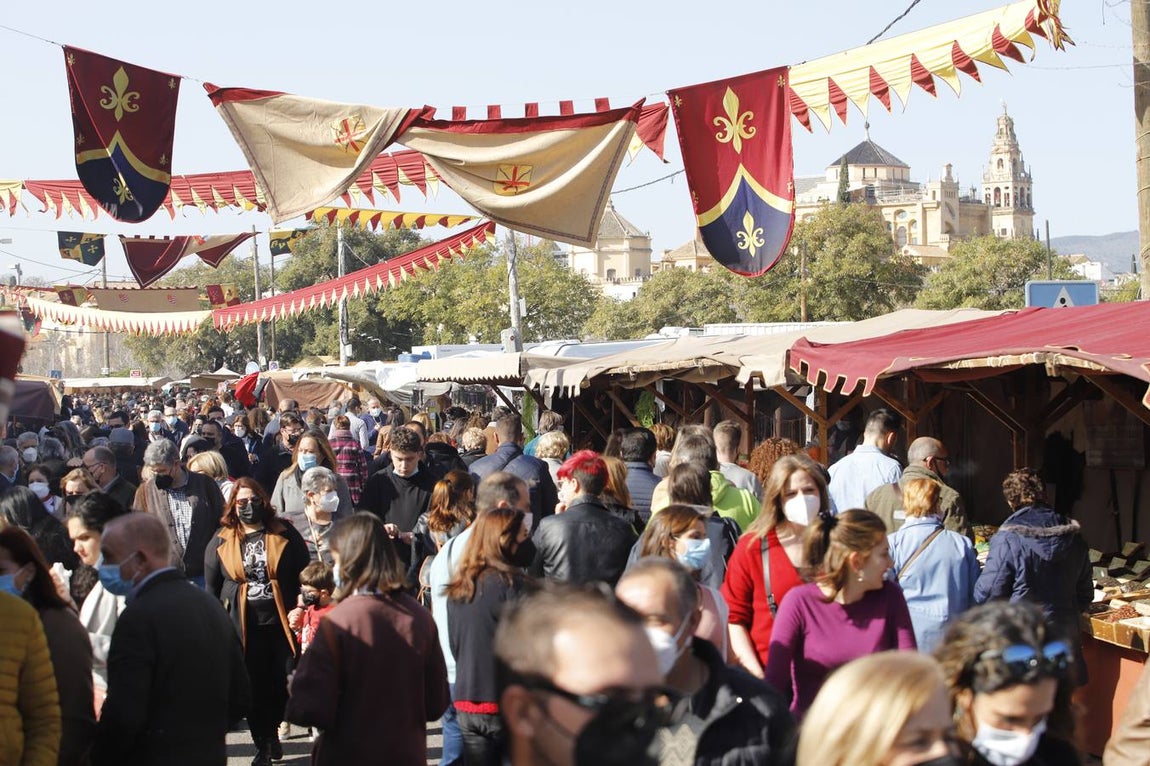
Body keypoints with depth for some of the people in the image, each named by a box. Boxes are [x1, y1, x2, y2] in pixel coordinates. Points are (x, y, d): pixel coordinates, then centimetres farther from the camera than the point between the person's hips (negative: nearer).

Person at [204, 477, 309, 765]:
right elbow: (211, 586, 9)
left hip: (281, 622, 0)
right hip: (243, 626, 0)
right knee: (254, 686, 4)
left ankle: (272, 731, 27)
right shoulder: (221, 541, 4)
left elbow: (303, 573, 5)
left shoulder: (284, 533, 2)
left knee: (282, 682, 3)